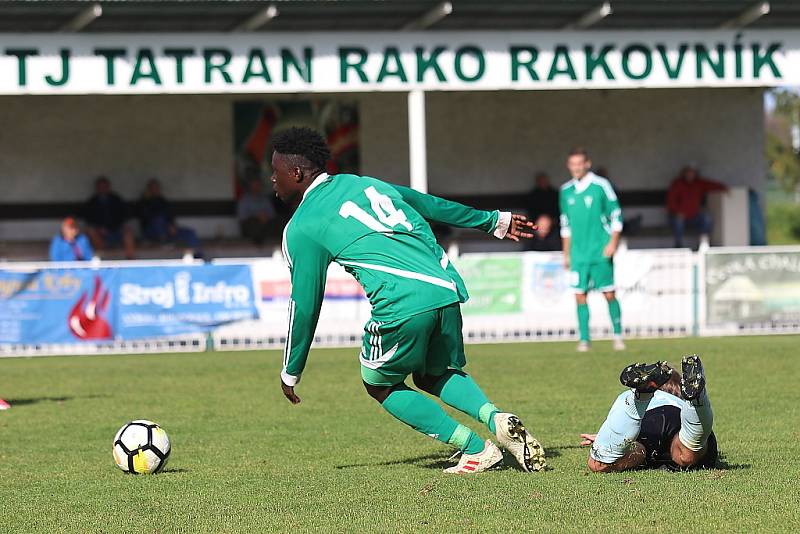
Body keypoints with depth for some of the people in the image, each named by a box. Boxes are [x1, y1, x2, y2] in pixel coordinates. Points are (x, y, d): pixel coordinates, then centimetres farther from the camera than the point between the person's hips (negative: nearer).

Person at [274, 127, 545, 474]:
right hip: (447, 289, 7)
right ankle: (496, 418, 2)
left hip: (402, 303, -7)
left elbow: (305, 304, 8)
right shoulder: (365, 183, 24)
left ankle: (476, 450, 6)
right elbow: (435, 206, 34)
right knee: (434, 376, 29)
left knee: (380, 384, 17)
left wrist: (291, 372, 20)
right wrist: (494, 221, 49)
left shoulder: (302, 228, 6)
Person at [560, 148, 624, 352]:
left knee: (609, 294, -2)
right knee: (579, 295, -2)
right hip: (578, 254, 4)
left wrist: (613, 243, -10)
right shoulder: (566, 191, 10)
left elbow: (616, 215, -1)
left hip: (601, 252, -4)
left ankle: (618, 336, 9)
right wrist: (566, 254, 17)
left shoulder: (601, 185, -4)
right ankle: (584, 339, 2)